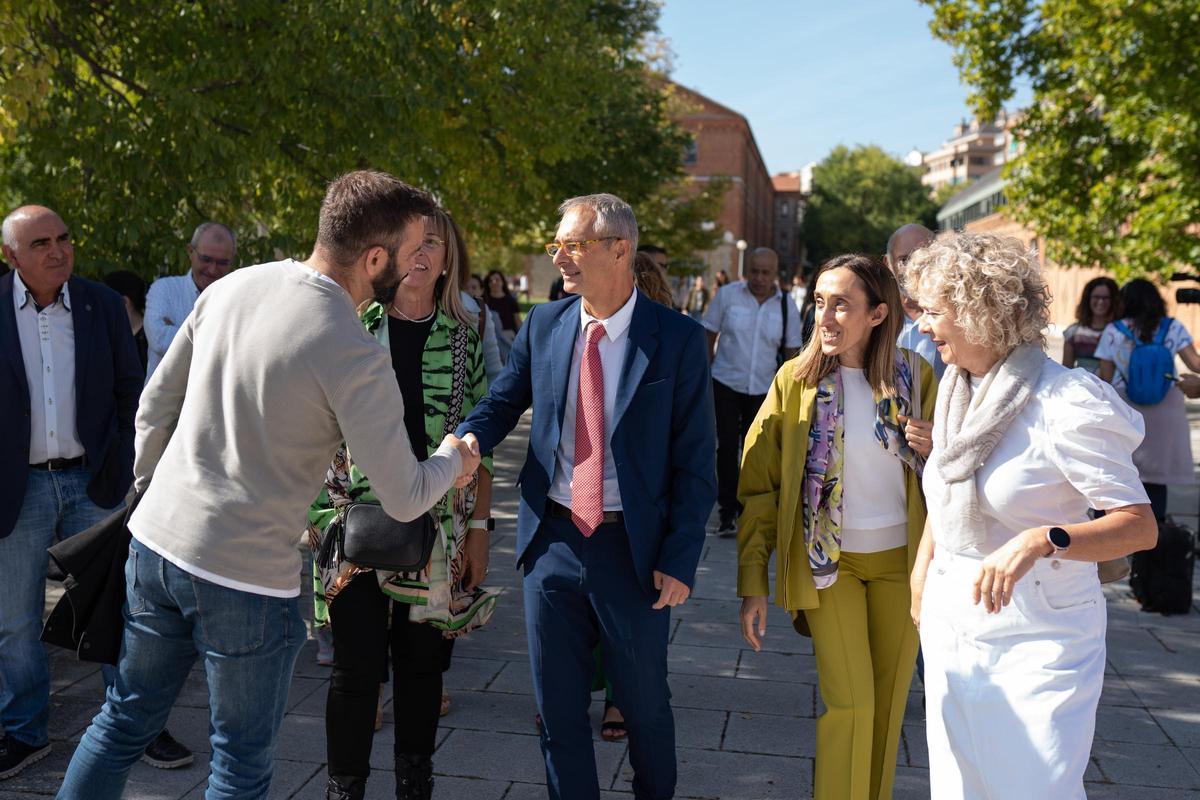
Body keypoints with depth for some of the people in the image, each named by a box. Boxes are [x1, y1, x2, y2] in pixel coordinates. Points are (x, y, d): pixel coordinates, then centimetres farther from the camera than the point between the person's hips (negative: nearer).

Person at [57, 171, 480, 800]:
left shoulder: (231, 287, 0)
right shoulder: (354, 356, -21)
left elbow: (154, 405, 10)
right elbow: (404, 499, -14)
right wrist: (454, 459, 6)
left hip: (155, 541, 7)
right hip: (246, 575, -7)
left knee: (125, 721, 25)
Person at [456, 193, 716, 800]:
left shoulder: (677, 339, -8)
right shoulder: (543, 325, 3)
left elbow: (694, 460, -7)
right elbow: (504, 401, 9)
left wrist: (680, 560, -11)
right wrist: (468, 439, -15)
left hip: (633, 549, -3)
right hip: (552, 539, 3)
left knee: (644, 702, 15)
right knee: (557, 704, 15)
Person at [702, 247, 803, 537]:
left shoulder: (786, 306, 0)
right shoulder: (727, 295, -5)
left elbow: (792, 351, 7)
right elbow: (709, 337, 2)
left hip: (763, 388, 2)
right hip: (726, 383, -2)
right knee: (728, 445, -7)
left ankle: (745, 508, 24)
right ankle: (727, 512, 1)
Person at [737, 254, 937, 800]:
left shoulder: (916, 377, -3)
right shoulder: (796, 379, -8)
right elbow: (758, 487, -6)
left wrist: (933, 451, -14)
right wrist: (753, 585, -9)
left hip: (901, 558, 2)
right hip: (829, 560, -2)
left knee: (887, 704, 12)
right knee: (849, 703, -8)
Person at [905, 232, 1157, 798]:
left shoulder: (1065, 404, -18)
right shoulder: (956, 391, 6)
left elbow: (1140, 526, -20)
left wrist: (1040, 540, -35)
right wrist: (920, 575, 17)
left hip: (1037, 642, -6)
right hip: (951, 627, 7)